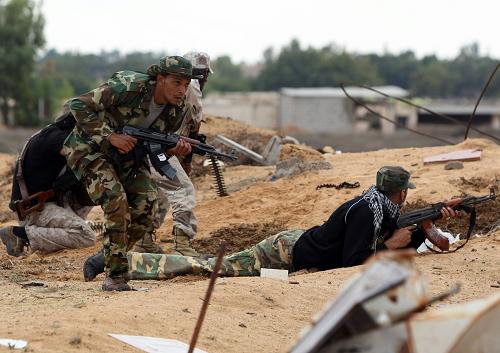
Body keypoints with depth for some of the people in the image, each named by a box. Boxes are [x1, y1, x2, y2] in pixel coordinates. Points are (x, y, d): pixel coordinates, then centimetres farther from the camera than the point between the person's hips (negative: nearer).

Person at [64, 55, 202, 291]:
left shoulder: (177, 110, -10)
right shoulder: (128, 87, -30)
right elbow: (79, 106, -28)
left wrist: (175, 148, -20)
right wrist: (110, 136, -32)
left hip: (127, 153, 7)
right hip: (91, 149, -7)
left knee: (147, 206, -10)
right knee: (116, 201, -25)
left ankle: (104, 259, 11)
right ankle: (115, 276, -15)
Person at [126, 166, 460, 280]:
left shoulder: (383, 207, 8)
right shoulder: (366, 212, -21)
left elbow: (408, 243, 18)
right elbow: (353, 262, -25)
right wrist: (389, 245, -16)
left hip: (299, 239, 9)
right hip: (288, 252, -9)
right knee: (212, 265, -8)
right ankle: (119, 261, -7)